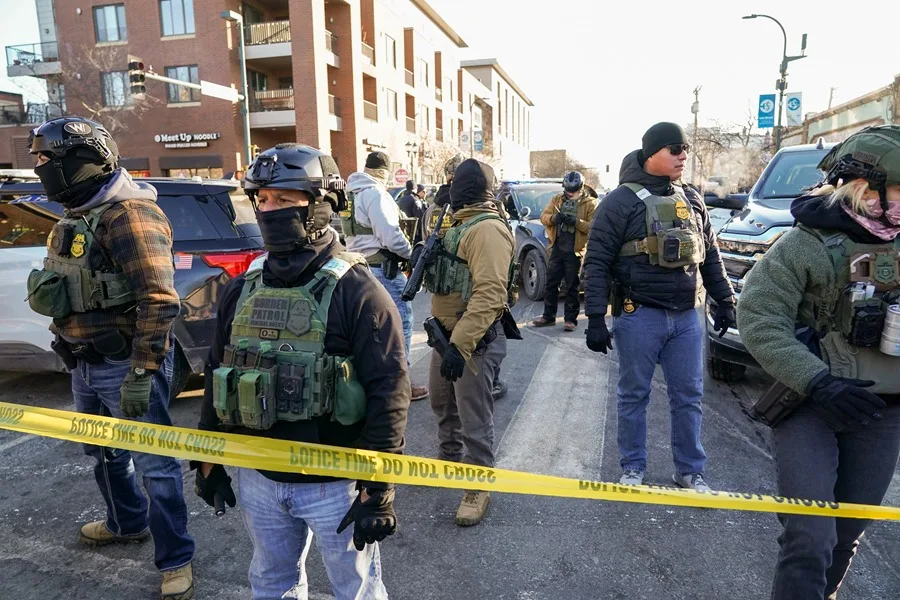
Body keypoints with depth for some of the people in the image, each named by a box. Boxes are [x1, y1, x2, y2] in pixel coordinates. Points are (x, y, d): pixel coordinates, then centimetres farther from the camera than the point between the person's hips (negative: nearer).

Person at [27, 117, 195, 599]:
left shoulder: (128, 216, -20)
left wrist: (141, 375, -27)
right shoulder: (77, 217, 12)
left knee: (153, 463, 0)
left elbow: (158, 301, -26)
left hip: (125, 365, -10)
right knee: (103, 451, 25)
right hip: (86, 364, 10)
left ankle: (175, 560, 15)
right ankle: (127, 522, 48)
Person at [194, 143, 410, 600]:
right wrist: (209, 459, 13)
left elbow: (389, 392, -18)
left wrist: (377, 488, -18)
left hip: (335, 484, -5)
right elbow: (216, 377, 11)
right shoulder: (241, 290, 3)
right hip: (258, 480, 6)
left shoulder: (355, 291, -17)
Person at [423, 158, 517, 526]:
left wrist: (460, 344, -31)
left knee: (474, 418, -1)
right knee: (442, 403, 24)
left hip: (475, 339, -10)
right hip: (447, 332, 11)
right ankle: (450, 457, 45)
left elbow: (489, 294, -28)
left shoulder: (487, 229, -19)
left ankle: (479, 487, 15)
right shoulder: (462, 224, 15)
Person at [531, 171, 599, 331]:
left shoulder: (590, 203, -4)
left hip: (575, 251, -4)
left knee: (572, 287, 2)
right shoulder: (557, 199, 10)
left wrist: (576, 222, -25)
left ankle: (570, 319, 11)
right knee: (551, 283, 10)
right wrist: (554, 218, -16)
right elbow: (544, 216, 5)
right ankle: (548, 316, 21)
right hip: (557, 248, 4)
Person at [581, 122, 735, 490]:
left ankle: (690, 470, 25)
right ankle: (632, 468, 23)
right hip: (640, 316, -5)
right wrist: (595, 318, -15)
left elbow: (710, 256, 20)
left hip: (686, 316, 5)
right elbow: (596, 262, -10)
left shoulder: (691, 200, 12)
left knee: (689, 396, 11)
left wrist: (724, 301, 17)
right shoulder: (622, 201, -6)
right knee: (633, 395, 7)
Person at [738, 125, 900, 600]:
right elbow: (759, 320, -17)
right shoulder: (806, 244, -12)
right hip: (809, 406, -5)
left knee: (848, 534, 16)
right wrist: (817, 382, -23)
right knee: (810, 537, -10)